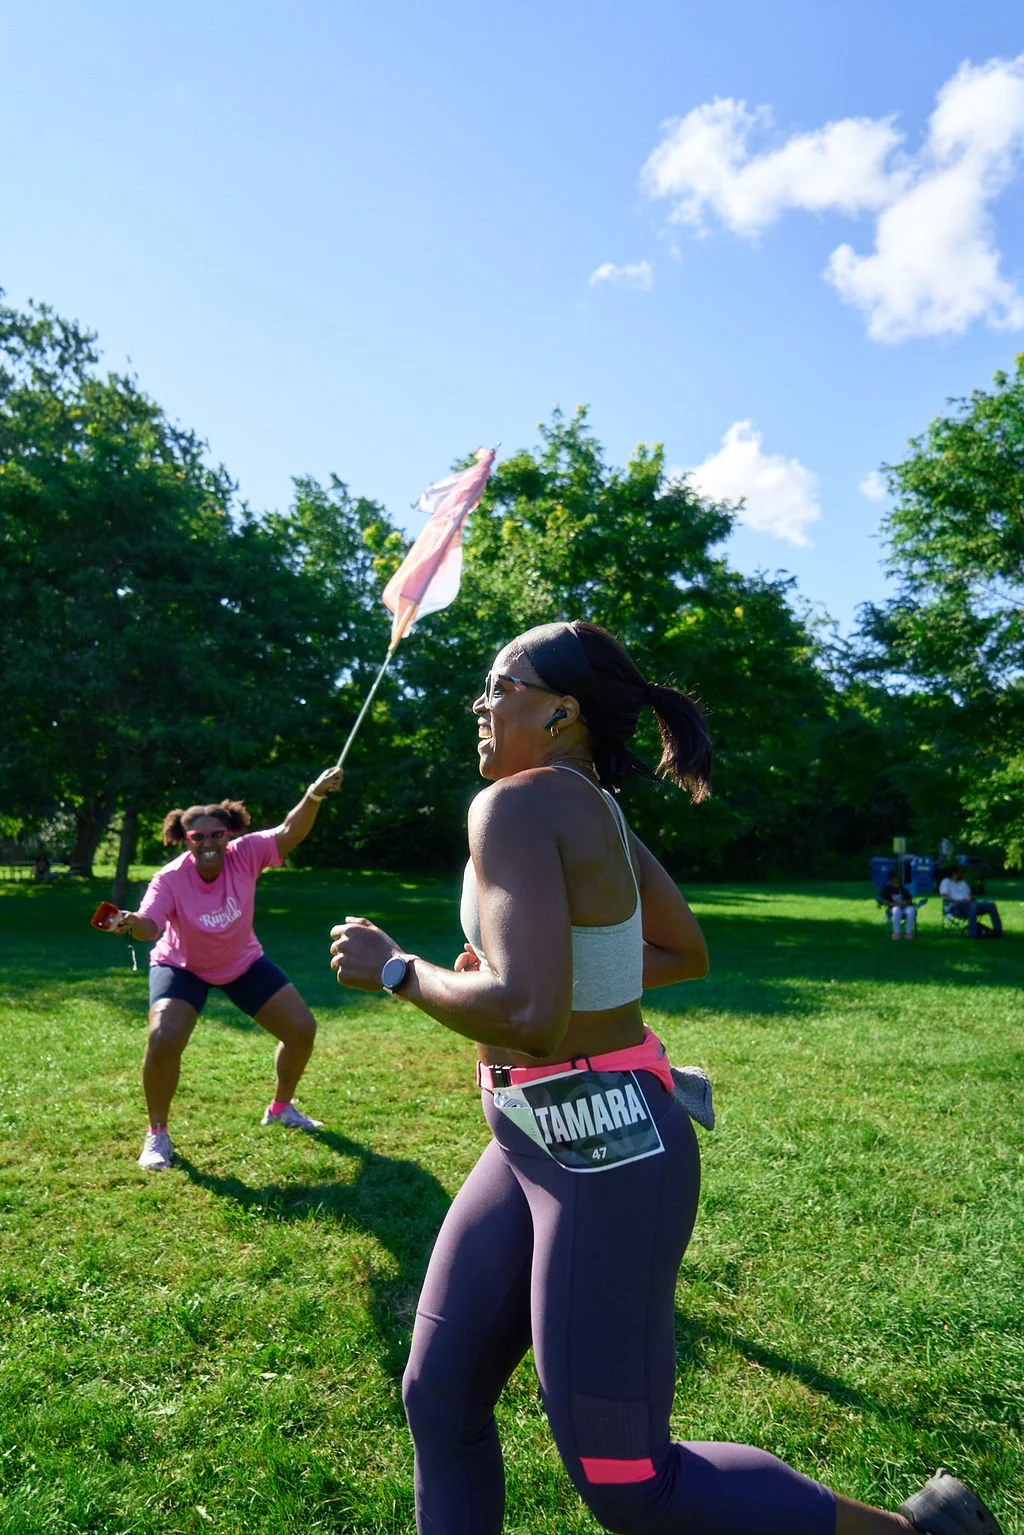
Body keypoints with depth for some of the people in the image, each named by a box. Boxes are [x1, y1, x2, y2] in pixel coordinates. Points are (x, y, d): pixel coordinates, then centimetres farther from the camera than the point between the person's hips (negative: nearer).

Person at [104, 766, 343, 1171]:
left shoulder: (244, 854, -26)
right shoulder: (170, 879, -30)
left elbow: (291, 831, -41)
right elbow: (149, 925, -44)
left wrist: (315, 795, -59)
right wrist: (130, 922, -68)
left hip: (244, 962, 3)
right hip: (182, 966, -3)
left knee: (302, 1029, 1)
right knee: (162, 1042, -25)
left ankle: (281, 1108, 28)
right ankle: (157, 1134, 1)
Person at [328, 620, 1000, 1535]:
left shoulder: (518, 804, -20)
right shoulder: (593, 808, 7)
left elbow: (528, 1016, -31)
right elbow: (687, 955, 18)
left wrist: (392, 969, -16)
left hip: (605, 1156, -9)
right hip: (543, 1144, 9)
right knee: (441, 1401, 17)